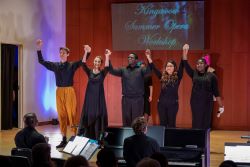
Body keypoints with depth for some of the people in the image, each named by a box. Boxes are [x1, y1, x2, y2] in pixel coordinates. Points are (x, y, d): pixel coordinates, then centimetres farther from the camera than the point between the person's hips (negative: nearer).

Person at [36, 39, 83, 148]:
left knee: (71, 113, -6)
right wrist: (39, 49, 1)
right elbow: (41, 61, 11)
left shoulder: (72, 65, 1)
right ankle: (64, 139, 9)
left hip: (69, 91, -3)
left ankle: (74, 137, -2)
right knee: (61, 115, 4)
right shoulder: (55, 65, 9)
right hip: (59, 91, 3)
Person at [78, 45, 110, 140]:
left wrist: (107, 56, -27)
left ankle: (98, 138, 2)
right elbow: (83, 64, -10)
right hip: (90, 96, 1)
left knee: (98, 116, -2)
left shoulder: (102, 73, 3)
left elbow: (107, 67, -17)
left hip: (99, 97, -1)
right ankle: (88, 138, 7)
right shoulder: (89, 72, 6)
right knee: (89, 116, 1)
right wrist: (86, 53, -22)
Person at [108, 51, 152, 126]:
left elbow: (148, 70, -16)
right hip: (126, 99, 2)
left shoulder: (141, 70, 3)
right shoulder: (123, 70, 10)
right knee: (126, 119, 8)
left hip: (138, 99, -2)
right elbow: (112, 71, 0)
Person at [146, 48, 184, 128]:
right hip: (162, 103, 2)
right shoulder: (162, 76, 6)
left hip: (173, 103, -2)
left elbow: (181, 67, -12)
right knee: (162, 123, 8)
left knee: (171, 123, 4)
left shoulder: (177, 77, 0)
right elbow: (154, 69, -1)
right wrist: (149, 58, -13)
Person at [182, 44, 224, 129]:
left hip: (207, 103, -2)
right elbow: (186, 65, -3)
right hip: (195, 102, 2)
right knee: (196, 124, 3)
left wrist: (221, 106, -2)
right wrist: (185, 52, -14)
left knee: (205, 124, 0)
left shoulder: (211, 76, 1)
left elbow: (216, 92, 1)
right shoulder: (194, 74, 8)